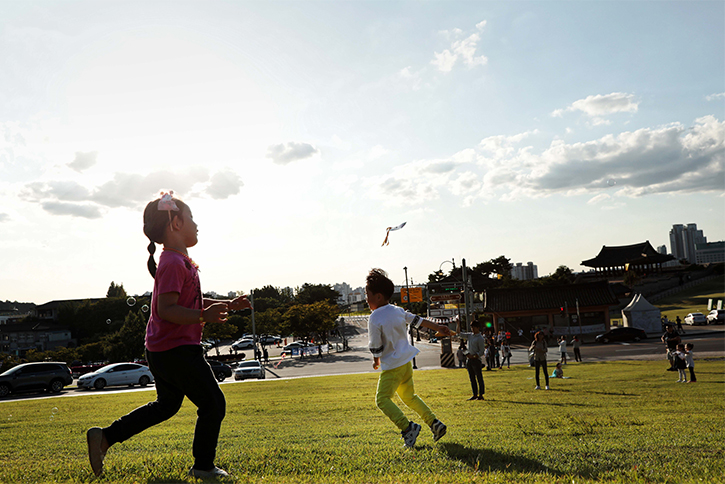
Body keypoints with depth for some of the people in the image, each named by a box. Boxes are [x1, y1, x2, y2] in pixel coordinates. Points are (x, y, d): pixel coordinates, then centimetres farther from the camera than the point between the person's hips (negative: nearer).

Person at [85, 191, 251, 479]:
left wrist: (228, 305, 17)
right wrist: (204, 317, -32)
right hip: (177, 350, -11)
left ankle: (104, 436, 26)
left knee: (167, 405, 25)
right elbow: (166, 309, -26)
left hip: (162, 351, 11)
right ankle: (203, 466, 14)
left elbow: (192, 302, 22)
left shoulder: (181, 261, 14)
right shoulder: (173, 263, -19)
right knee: (213, 404, 1)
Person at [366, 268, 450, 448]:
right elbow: (418, 320, 16)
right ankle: (435, 424, 17)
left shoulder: (374, 319, -18)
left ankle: (407, 427, -18)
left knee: (382, 399, -4)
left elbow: (375, 347, -14)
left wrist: (376, 361, 6)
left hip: (392, 366, -8)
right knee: (409, 396, 21)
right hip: (406, 361, 8)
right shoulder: (398, 311, 4)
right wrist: (438, 327, 27)